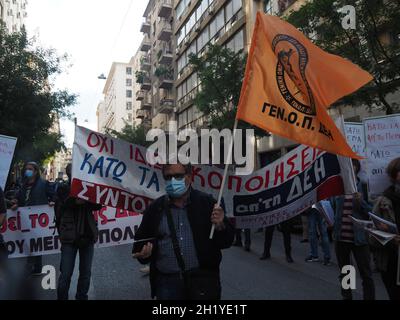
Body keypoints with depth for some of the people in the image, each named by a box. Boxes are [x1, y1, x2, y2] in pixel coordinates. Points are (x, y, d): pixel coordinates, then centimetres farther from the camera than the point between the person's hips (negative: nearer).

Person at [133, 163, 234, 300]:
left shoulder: (207, 203, -1)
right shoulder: (155, 209, 4)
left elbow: (226, 241, 1)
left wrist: (220, 226, -19)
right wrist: (143, 254, -9)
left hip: (202, 279, -1)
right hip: (166, 282, 2)